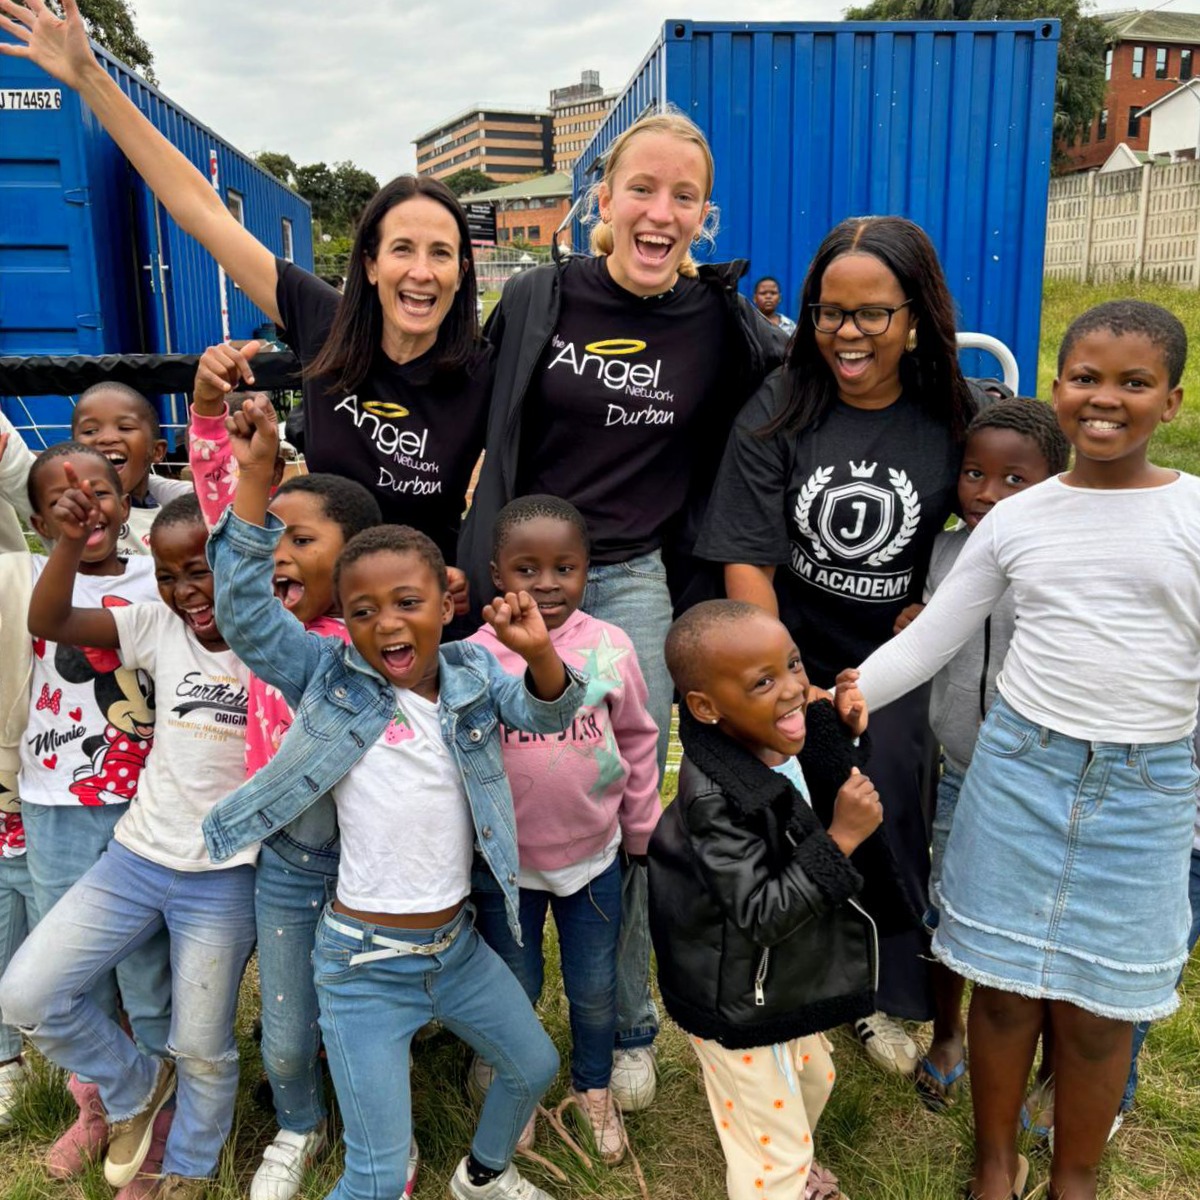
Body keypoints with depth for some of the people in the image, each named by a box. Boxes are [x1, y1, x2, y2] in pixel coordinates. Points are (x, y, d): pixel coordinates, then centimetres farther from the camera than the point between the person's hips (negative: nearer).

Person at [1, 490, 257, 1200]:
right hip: (138, 856, 4)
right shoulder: (160, 627, -2)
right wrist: (71, 543, -22)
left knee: (202, 1048, 11)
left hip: (224, 879, -3)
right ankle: (137, 1088, 29)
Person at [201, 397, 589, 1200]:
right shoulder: (332, 681, -11)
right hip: (366, 960, -4)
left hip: (459, 943, 5)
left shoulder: (472, 673, -3)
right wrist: (256, 477, -31)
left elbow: (548, 714, -14)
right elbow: (244, 610, -22)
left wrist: (538, 651, -36)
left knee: (535, 1066, 25)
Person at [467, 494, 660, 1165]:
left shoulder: (610, 647, -9)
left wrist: (643, 830, 9)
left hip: (593, 853, 1)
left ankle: (595, 1090, 44)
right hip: (504, 859, -1)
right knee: (516, 987, 18)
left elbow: (637, 739, 3)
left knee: (595, 989, 17)